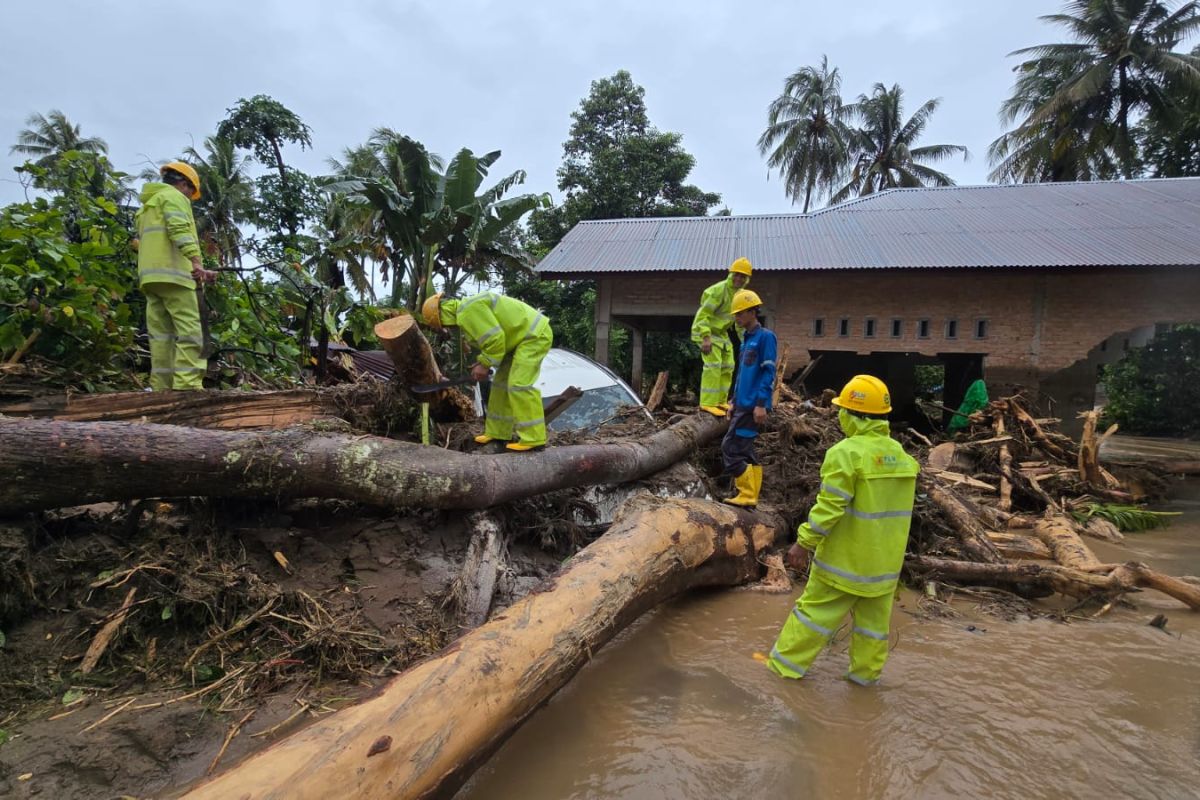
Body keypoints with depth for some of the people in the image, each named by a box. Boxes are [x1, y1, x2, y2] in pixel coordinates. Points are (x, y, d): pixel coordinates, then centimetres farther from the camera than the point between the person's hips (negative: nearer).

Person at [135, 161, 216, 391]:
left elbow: (142, 242, 25)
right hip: (171, 273, -9)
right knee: (190, 330, -15)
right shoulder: (174, 196, 5)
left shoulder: (147, 205, 33)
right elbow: (179, 229, -14)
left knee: (161, 333, 3)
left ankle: (162, 388, -2)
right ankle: (187, 385, -25)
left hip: (150, 276, 9)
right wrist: (196, 262, -26)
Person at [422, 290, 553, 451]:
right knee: (502, 382, 10)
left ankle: (533, 438, -13)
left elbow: (495, 339, -24)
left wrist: (485, 365, -12)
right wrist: (482, 362, 8)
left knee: (519, 384, -16)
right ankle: (498, 432, 15)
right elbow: (493, 338, 19)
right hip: (523, 336, 11)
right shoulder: (469, 310, 14)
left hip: (535, 335, -11)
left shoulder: (468, 311, -20)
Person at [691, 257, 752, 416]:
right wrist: (706, 338, -34)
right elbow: (703, 314, -27)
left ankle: (720, 401, 19)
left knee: (727, 366, 10)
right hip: (705, 330, -9)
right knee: (713, 365, -17)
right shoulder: (719, 290, -23)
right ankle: (708, 403, -15)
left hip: (721, 332, 9)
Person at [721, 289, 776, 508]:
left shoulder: (765, 337, -9)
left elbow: (768, 373, -14)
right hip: (742, 404, 9)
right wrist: (735, 401, 21)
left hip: (752, 406, -9)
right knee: (745, 450, 10)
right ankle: (750, 495, 16)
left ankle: (748, 494, -4)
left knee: (730, 448, -10)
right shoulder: (746, 339, 17)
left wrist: (761, 404, -19)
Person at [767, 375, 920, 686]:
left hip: (846, 556, -6)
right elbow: (897, 506, 12)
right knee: (874, 614, 17)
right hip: (885, 559, 6)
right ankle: (866, 672, 30)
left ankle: (785, 664, 15)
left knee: (817, 608, 4)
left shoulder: (847, 452, -20)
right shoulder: (900, 454, 4)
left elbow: (830, 506, -23)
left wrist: (804, 542, -16)